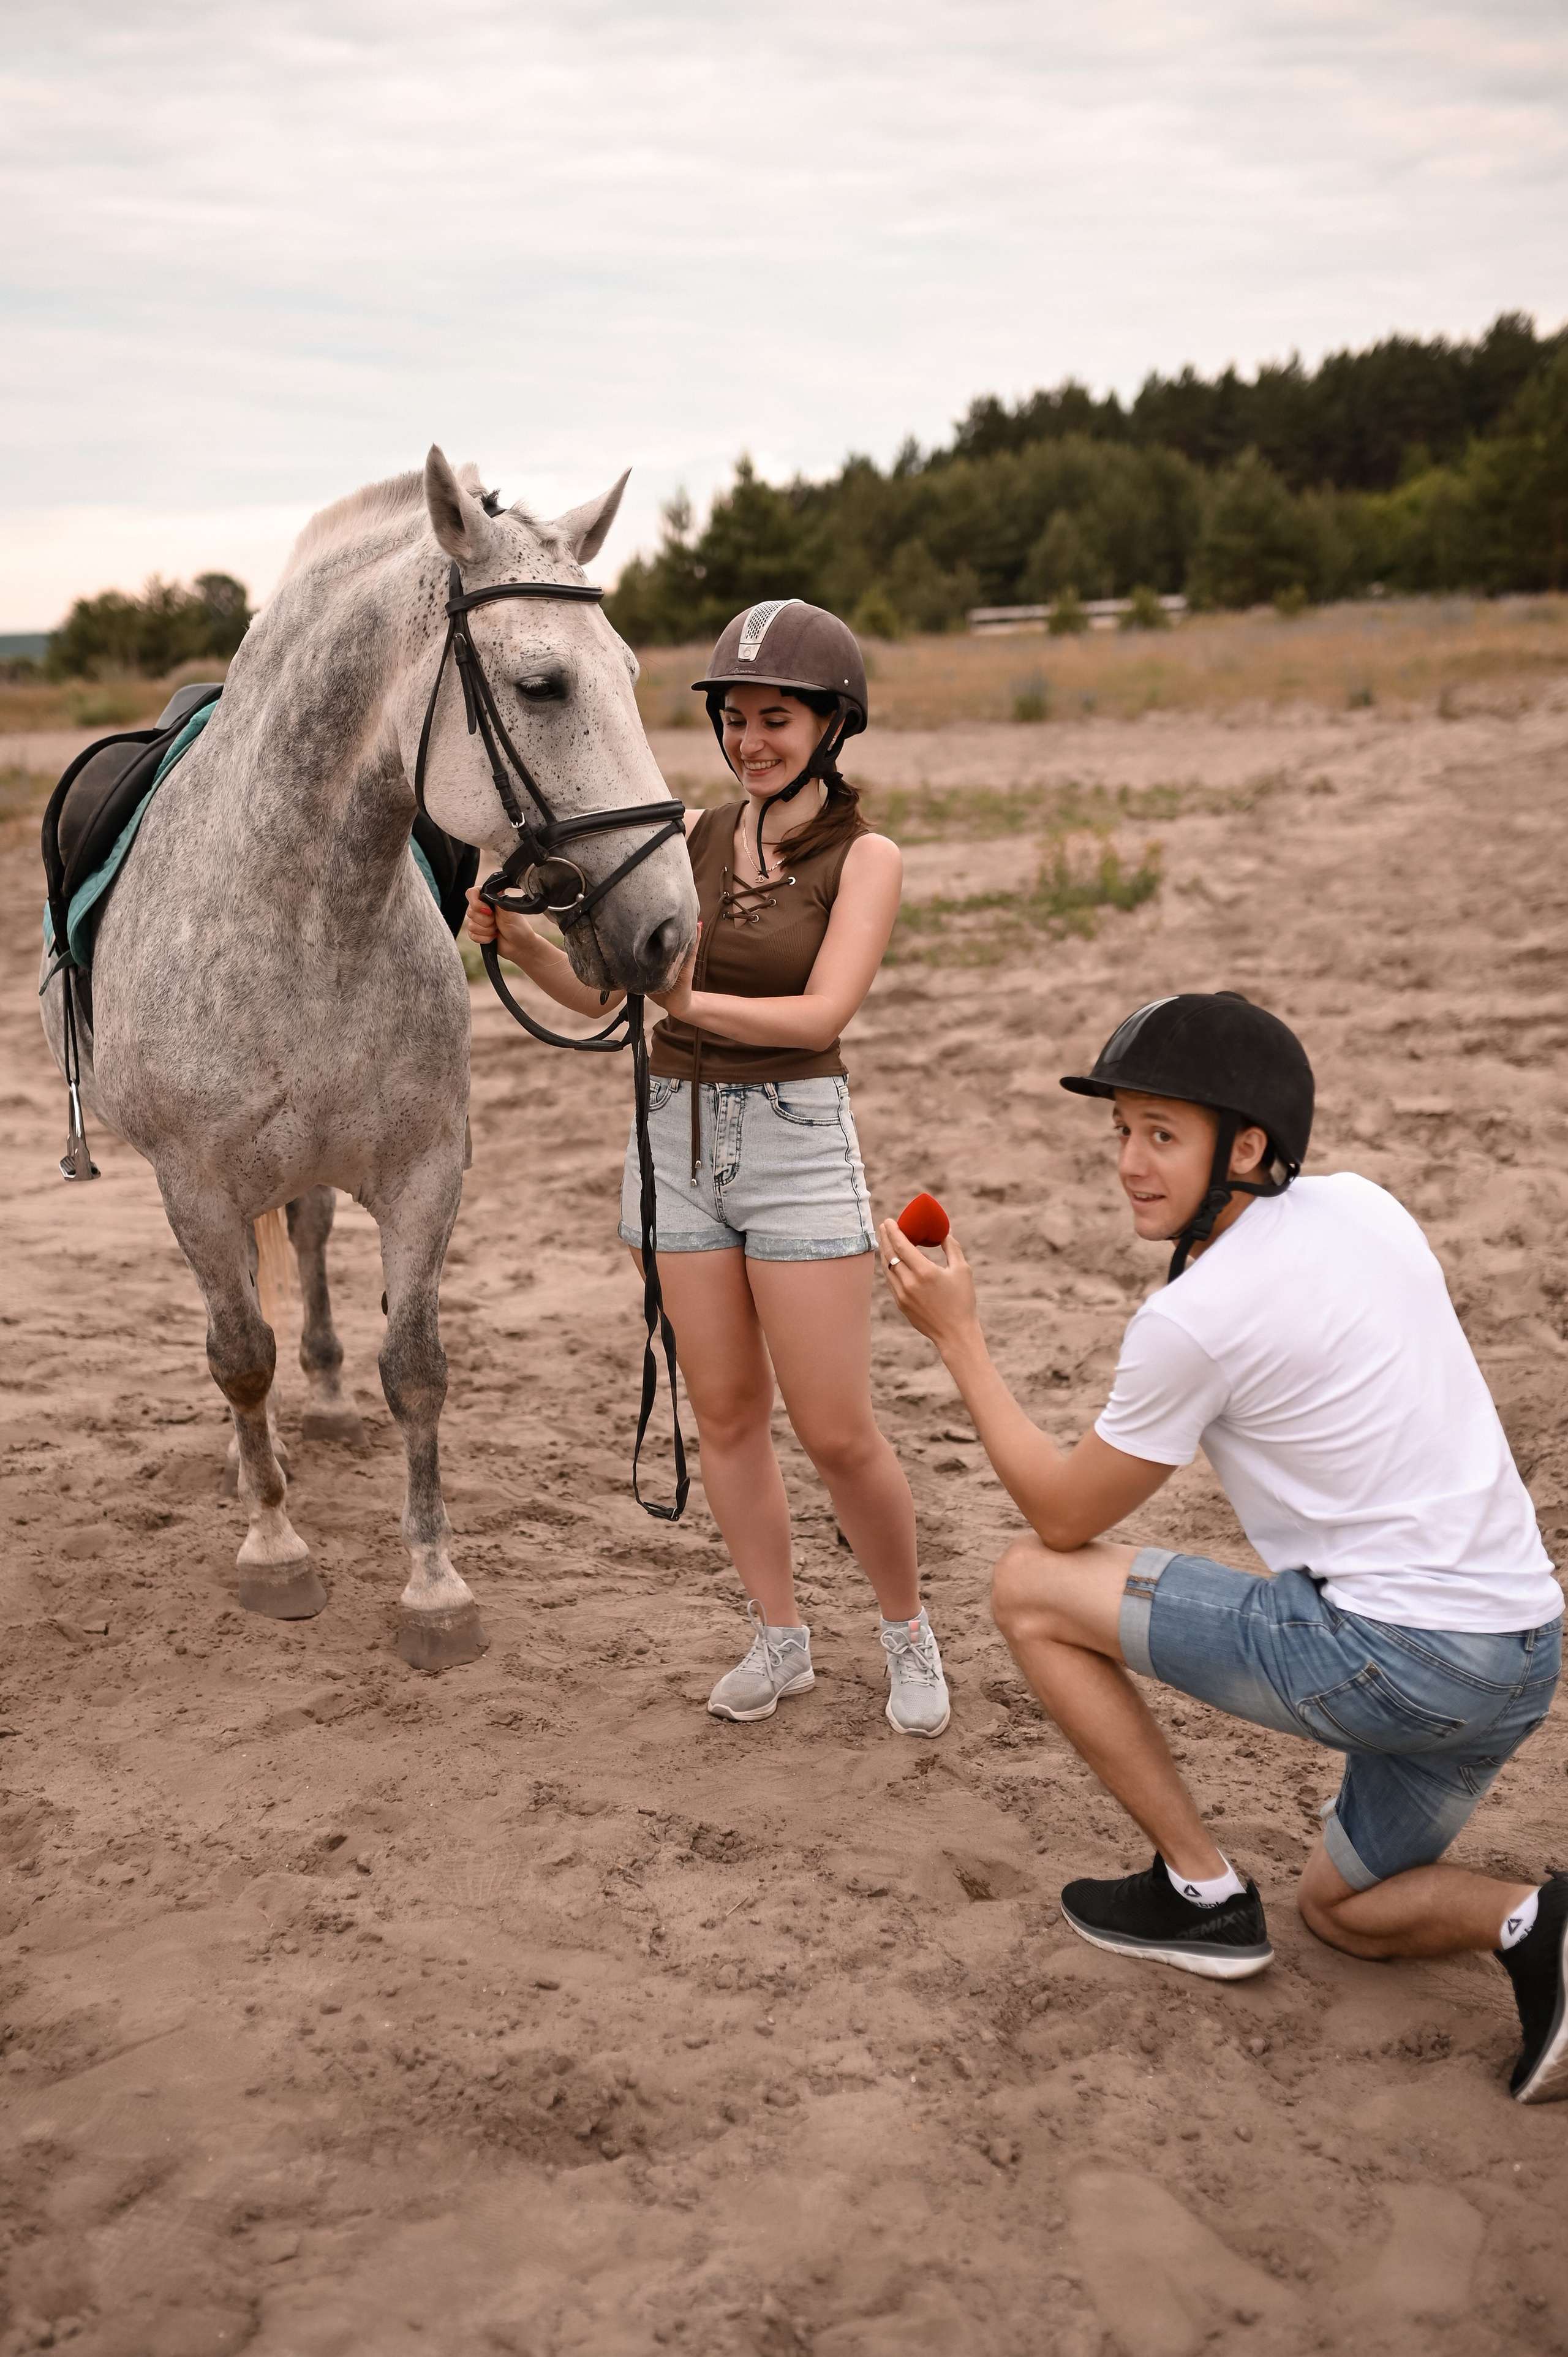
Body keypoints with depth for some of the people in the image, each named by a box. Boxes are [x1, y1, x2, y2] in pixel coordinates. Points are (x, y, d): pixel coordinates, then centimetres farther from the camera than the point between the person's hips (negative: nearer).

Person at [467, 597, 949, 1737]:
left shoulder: (865, 856, -5)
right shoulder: (694, 836, 7)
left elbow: (821, 1014, -18)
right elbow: (597, 988, 6)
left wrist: (689, 999, -31)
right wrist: (520, 939, -13)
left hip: (797, 1140, -4)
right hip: (678, 1135, 4)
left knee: (837, 1431, -1)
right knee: (725, 1412, 10)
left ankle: (909, 1629, 23)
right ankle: (781, 1636, 26)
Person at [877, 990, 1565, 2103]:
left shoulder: (1193, 1321, -16)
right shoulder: (1363, 1204, 6)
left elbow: (1064, 1515, -2)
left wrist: (958, 1336, 2)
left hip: (1390, 1656, -9)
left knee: (1032, 1589, 1)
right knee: (1344, 1905, 31)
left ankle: (1204, 1892, 9)